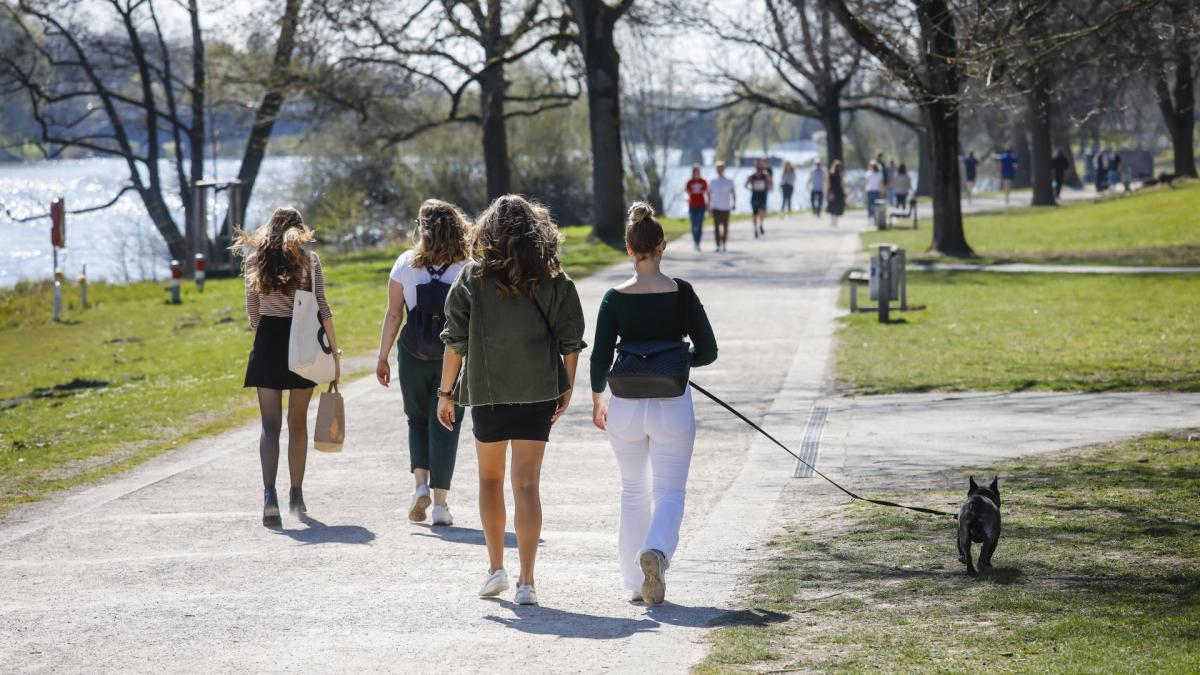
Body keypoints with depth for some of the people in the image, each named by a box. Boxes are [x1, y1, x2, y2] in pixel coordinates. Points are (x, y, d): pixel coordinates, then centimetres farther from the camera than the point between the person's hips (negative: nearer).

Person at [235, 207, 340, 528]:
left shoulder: (255, 261, 5)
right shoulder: (309, 260, 0)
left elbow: (253, 314, 9)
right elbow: (322, 309, -6)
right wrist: (334, 350, -3)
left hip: (268, 344, 0)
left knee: (270, 425, -3)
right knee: (298, 423, 14)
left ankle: (270, 493, -23)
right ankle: (296, 495, 21)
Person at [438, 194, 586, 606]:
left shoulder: (472, 277, -2)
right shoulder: (553, 279, 1)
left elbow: (455, 340, -2)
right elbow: (570, 340, 1)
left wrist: (446, 391, 4)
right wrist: (568, 387, 11)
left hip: (486, 391, 0)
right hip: (537, 391, 0)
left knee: (490, 478, 19)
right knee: (527, 484, -1)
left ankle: (496, 568, 18)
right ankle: (526, 581, -6)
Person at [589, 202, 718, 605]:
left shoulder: (615, 298, -6)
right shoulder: (681, 294, -7)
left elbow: (600, 358, -4)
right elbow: (707, 352, -4)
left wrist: (597, 399, 12)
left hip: (625, 406, 1)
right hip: (672, 405, -1)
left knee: (634, 491, 16)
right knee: (670, 491, 5)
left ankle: (636, 582, 19)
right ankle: (656, 550, -25)